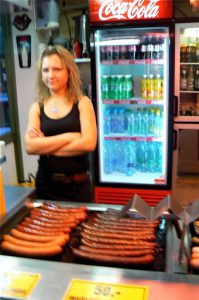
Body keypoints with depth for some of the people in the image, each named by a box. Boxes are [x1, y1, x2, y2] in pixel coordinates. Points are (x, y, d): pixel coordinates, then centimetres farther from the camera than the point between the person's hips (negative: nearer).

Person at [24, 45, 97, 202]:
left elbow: (89, 143, -16)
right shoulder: (37, 107, 2)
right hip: (46, 184, 3)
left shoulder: (82, 103, -3)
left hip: (77, 185, -2)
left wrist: (45, 147, -11)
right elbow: (30, 147, -10)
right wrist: (69, 137, -16)